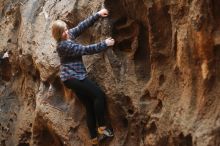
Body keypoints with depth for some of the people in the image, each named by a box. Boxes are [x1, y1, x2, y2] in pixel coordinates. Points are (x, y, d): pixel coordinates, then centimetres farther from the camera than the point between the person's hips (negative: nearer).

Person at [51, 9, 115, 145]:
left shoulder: (70, 34, 7)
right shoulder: (63, 45, -19)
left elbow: (82, 25, 5)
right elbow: (86, 49, -20)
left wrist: (98, 15, -7)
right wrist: (105, 44, -16)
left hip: (75, 76, 9)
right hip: (72, 77, -9)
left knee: (90, 106, 6)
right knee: (99, 94, -16)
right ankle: (102, 127, -9)